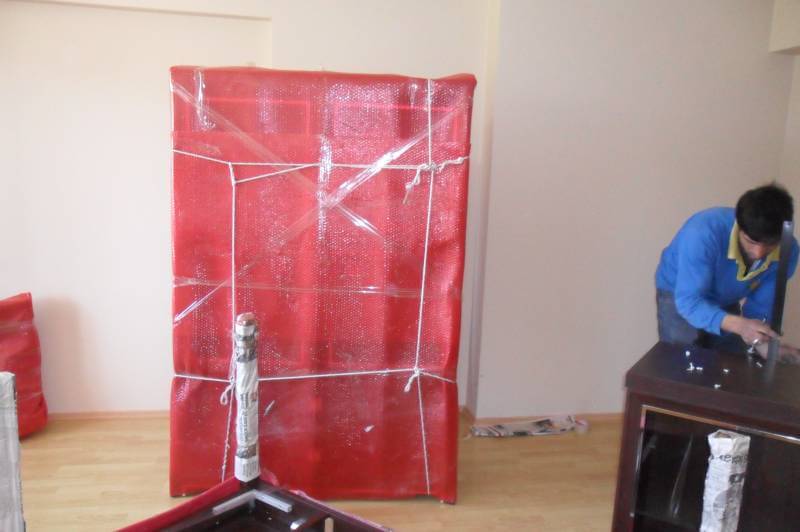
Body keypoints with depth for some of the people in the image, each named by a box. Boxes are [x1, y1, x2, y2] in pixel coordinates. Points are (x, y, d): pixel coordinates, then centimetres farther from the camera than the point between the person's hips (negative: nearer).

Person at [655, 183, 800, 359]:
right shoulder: (705, 233, -38)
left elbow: (760, 306, -15)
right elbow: (689, 301, -38)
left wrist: (764, 344, -34)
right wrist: (739, 324, -53)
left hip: (726, 300, 4)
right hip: (679, 294, -4)